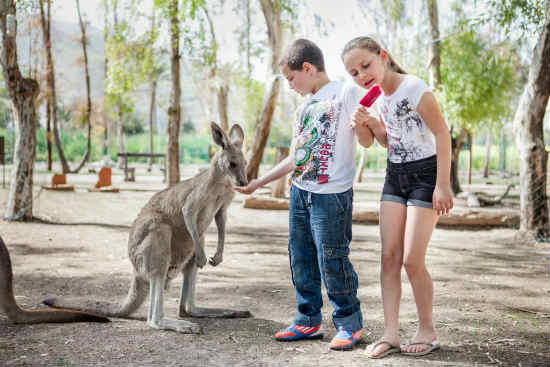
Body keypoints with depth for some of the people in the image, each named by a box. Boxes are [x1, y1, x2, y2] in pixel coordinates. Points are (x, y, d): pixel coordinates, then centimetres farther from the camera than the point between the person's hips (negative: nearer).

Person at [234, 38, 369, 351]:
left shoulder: (346, 92, -4)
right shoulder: (304, 108, 19)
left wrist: (364, 124, -29)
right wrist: (259, 182, 21)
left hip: (332, 195, -8)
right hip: (300, 193, 8)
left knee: (332, 260, -5)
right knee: (301, 259, 11)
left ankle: (349, 322, 11)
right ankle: (308, 320, 23)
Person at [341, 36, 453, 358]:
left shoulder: (414, 88, -16)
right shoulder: (380, 97, 8)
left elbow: (442, 133, -16)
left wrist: (442, 185, -19)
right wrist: (370, 123, -3)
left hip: (425, 174, -7)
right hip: (395, 175, 7)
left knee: (413, 260, -8)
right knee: (390, 256, 1)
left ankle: (428, 331, 11)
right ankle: (391, 333, 5)